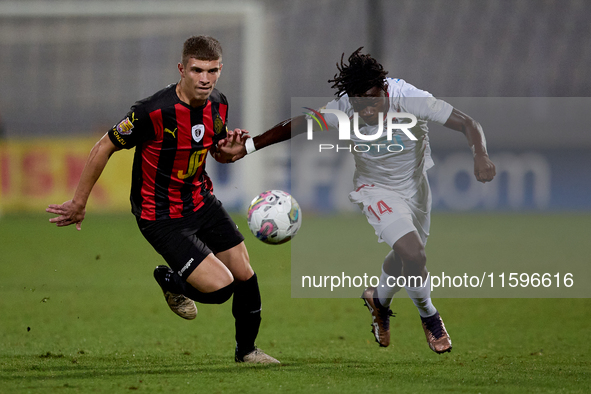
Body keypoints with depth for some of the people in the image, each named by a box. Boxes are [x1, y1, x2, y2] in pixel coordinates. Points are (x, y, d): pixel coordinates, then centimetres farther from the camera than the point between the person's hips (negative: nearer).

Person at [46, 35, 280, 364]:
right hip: (161, 218, -7)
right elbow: (104, 148, -15)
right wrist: (79, 204, -8)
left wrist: (229, 151, -11)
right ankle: (170, 281, 18)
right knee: (220, 287, -15)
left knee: (245, 275, 8)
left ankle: (247, 350, 33)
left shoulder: (218, 104, -5)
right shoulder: (154, 112, -27)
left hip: (200, 200, 7)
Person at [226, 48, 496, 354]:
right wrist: (248, 146, -13)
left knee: (405, 258, 19)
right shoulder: (343, 109, -28)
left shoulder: (409, 100, -31)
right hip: (376, 188, -2)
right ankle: (429, 318, 6)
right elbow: (295, 126, -13)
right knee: (412, 254, -22)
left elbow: (468, 124, -32)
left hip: (416, 186, 2)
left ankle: (379, 300, 53)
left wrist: (480, 156, -51)